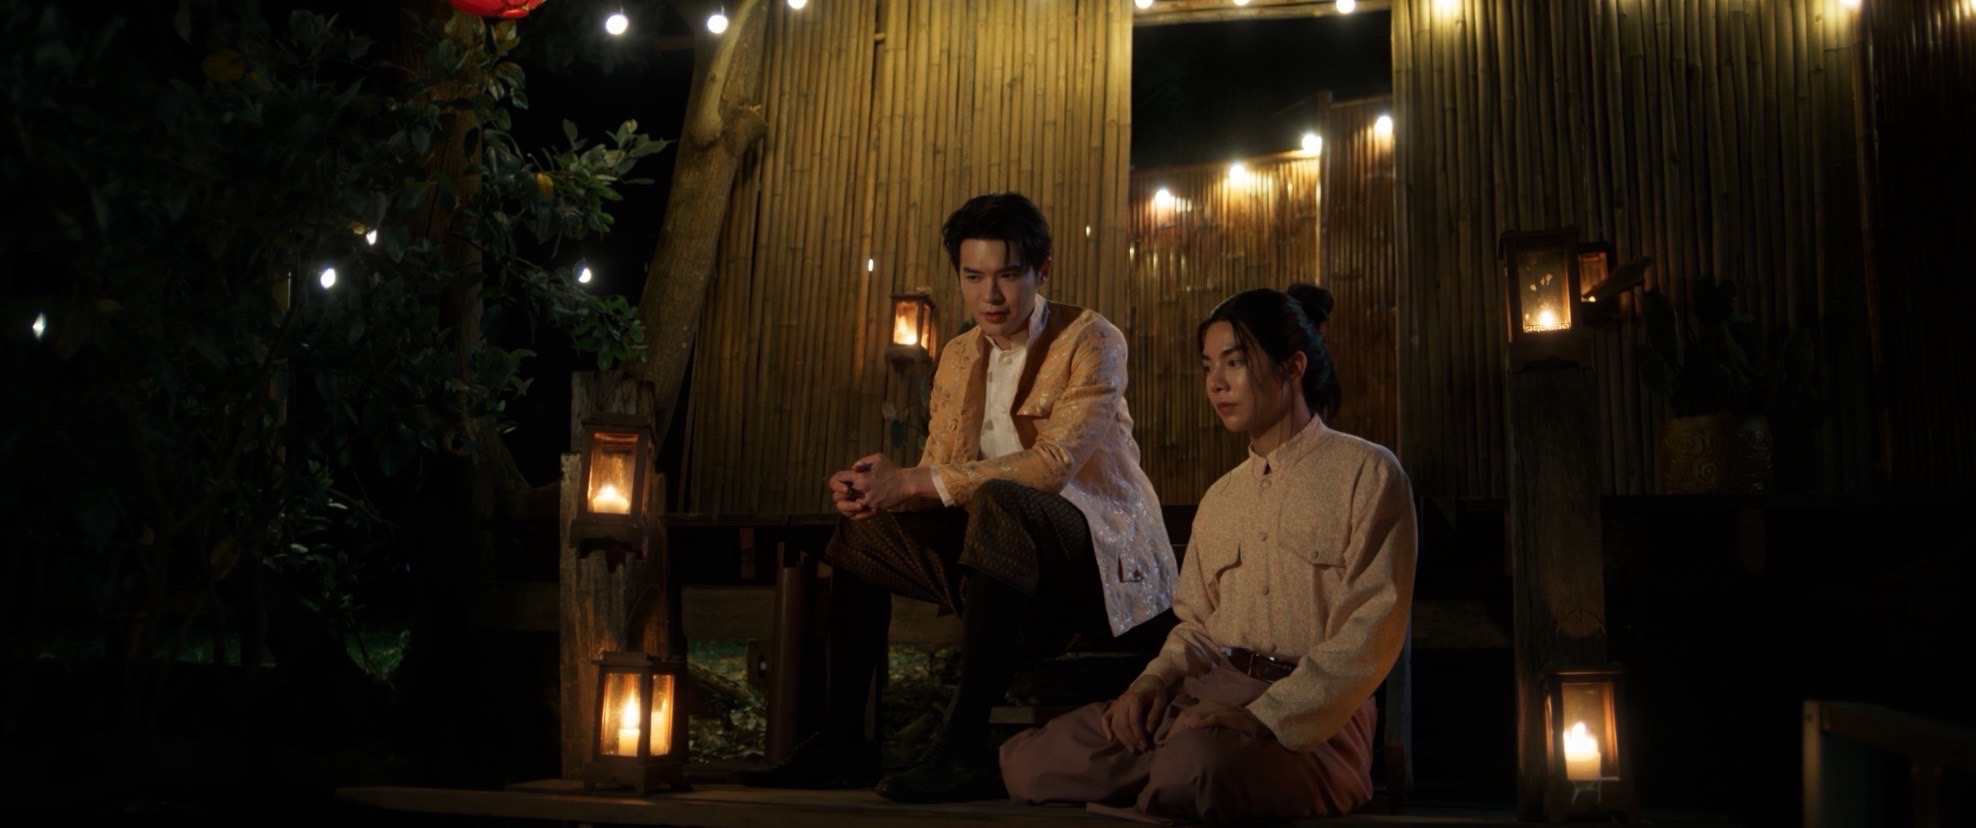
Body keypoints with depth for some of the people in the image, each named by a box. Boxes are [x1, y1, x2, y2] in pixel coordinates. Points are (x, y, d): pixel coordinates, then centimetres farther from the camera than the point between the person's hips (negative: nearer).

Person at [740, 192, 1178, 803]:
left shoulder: (1091, 341, -10)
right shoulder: (958, 357, 11)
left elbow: (1055, 461, -24)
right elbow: (938, 474, 7)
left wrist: (914, 480, -27)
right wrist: (877, 488, -18)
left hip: (1106, 557, -7)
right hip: (1012, 554, 7)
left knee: (998, 500, -36)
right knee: (867, 524, -2)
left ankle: (964, 749, -38)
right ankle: (842, 740, -5)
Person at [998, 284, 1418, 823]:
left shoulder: (1367, 474, -2)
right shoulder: (1220, 498, 21)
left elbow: (1370, 636, -11)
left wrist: (1264, 717, -21)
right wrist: (1154, 681, -1)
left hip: (1311, 717, -5)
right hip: (1207, 696, 6)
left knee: (1193, 766, -39)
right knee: (1026, 760, -16)